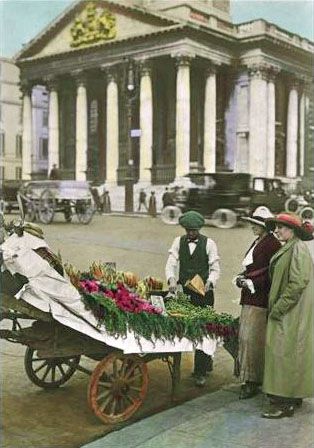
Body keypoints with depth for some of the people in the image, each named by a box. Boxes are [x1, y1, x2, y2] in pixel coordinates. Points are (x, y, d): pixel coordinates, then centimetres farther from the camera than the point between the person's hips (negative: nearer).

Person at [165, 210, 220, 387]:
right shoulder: (179, 242, 8)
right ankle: (207, 363, 27)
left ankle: (200, 372, 2)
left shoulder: (209, 243, 0)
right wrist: (171, 279, -18)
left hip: (204, 292, -3)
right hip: (185, 291, 3)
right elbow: (171, 263, 1)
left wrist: (209, 283, -20)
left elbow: (215, 269, -1)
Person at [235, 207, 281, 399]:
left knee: (253, 338, -6)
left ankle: (253, 382, 3)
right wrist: (242, 277, 6)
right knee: (245, 337, 12)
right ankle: (248, 379, 22)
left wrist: (252, 283, -18)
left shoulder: (273, 244, -12)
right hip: (250, 297, 9)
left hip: (261, 298, -9)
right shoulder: (257, 243, 16)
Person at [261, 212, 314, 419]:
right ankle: (293, 398, 24)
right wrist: (276, 307, 16)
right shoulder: (288, 249, 14)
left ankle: (284, 404, 0)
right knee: (287, 353, 15)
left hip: (292, 314, -10)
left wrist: (278, 308, -21)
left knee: (284, 353, -7)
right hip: (286, 312, 10)